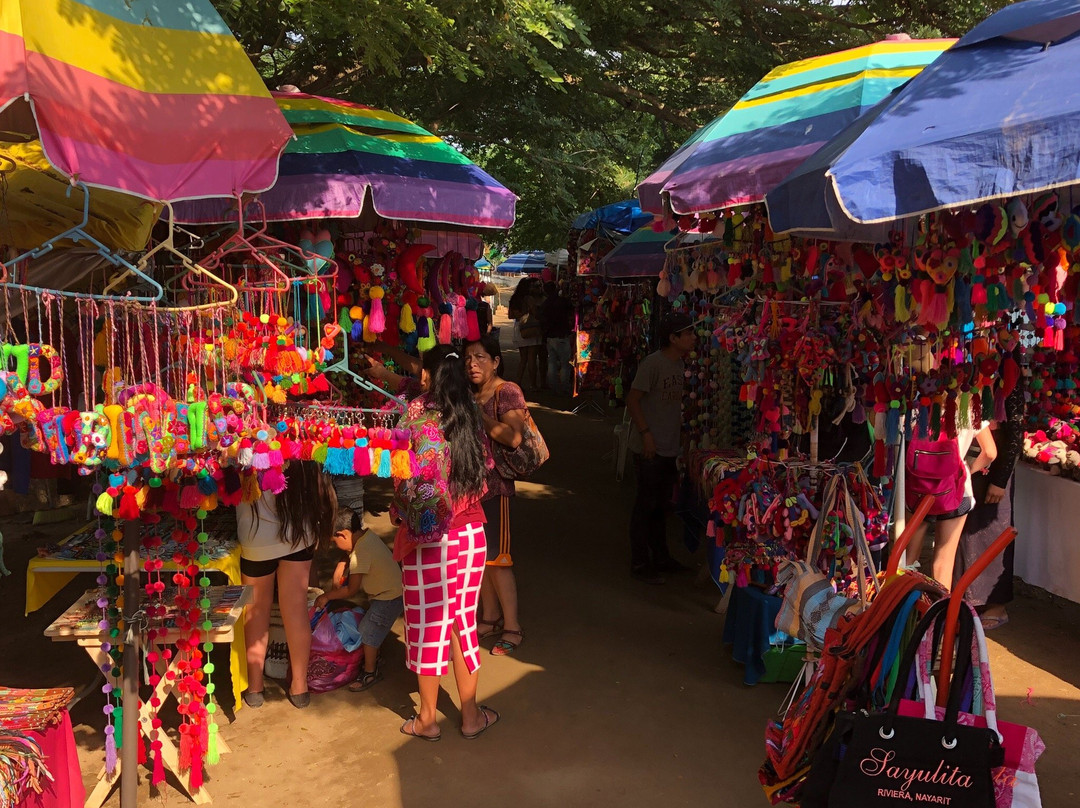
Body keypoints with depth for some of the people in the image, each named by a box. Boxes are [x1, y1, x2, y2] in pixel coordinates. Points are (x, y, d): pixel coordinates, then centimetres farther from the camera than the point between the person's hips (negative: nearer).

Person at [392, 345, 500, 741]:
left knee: (428, 623, 9)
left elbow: (402, 470, -14)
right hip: (471, 533, 4)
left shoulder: (417, 413, -11)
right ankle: (471, 716, 25)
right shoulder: (470, 416, 3)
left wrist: (401, 508, 1)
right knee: (464, 621, 15)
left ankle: (427, 719, 23)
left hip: (428, 535, -4)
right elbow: (484, 471, 8)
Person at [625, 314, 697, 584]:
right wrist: (646, 434, -20)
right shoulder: (653, 363, -16)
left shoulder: (680, 364, 9)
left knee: (661, 504, 17)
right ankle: (639, 564, 11)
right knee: (646, 505, 1)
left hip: (671, 447, 8)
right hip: (650, 448, -8)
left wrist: (680, 432, 14)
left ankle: (660, 557, 30)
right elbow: (632, 400, -16)